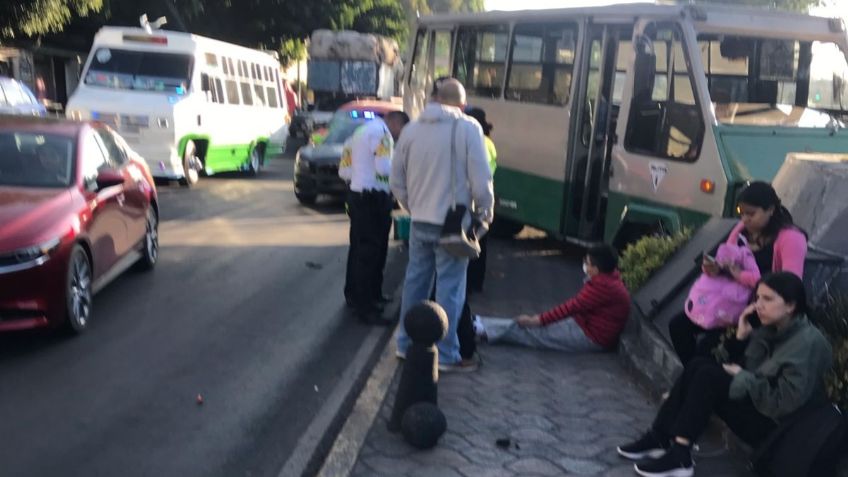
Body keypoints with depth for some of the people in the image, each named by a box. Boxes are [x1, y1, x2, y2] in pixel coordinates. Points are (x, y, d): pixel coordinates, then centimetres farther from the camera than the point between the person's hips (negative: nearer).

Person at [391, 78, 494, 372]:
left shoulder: (412, 128, 5)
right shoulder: (468, 128, -10)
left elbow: (397, 180, 9)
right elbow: (480, 179, -12)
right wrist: (485, 213, 4)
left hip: (420, 222, 5)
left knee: (415, 282, 15)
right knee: (449, 289, 1)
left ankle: (406, 344, 25)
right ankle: (446, 356, 6)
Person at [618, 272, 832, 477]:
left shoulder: (807, 343, -20)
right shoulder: (773, 330, 6)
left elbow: (783, 404, -26)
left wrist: (742, 377, -16)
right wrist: (742, 337, -6)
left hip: (777, 429, -9)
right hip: (758, 405, 9)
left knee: (710, 376, -22)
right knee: (699, 364, -6)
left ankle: (679, 456, -20)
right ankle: (660, 437, -8)